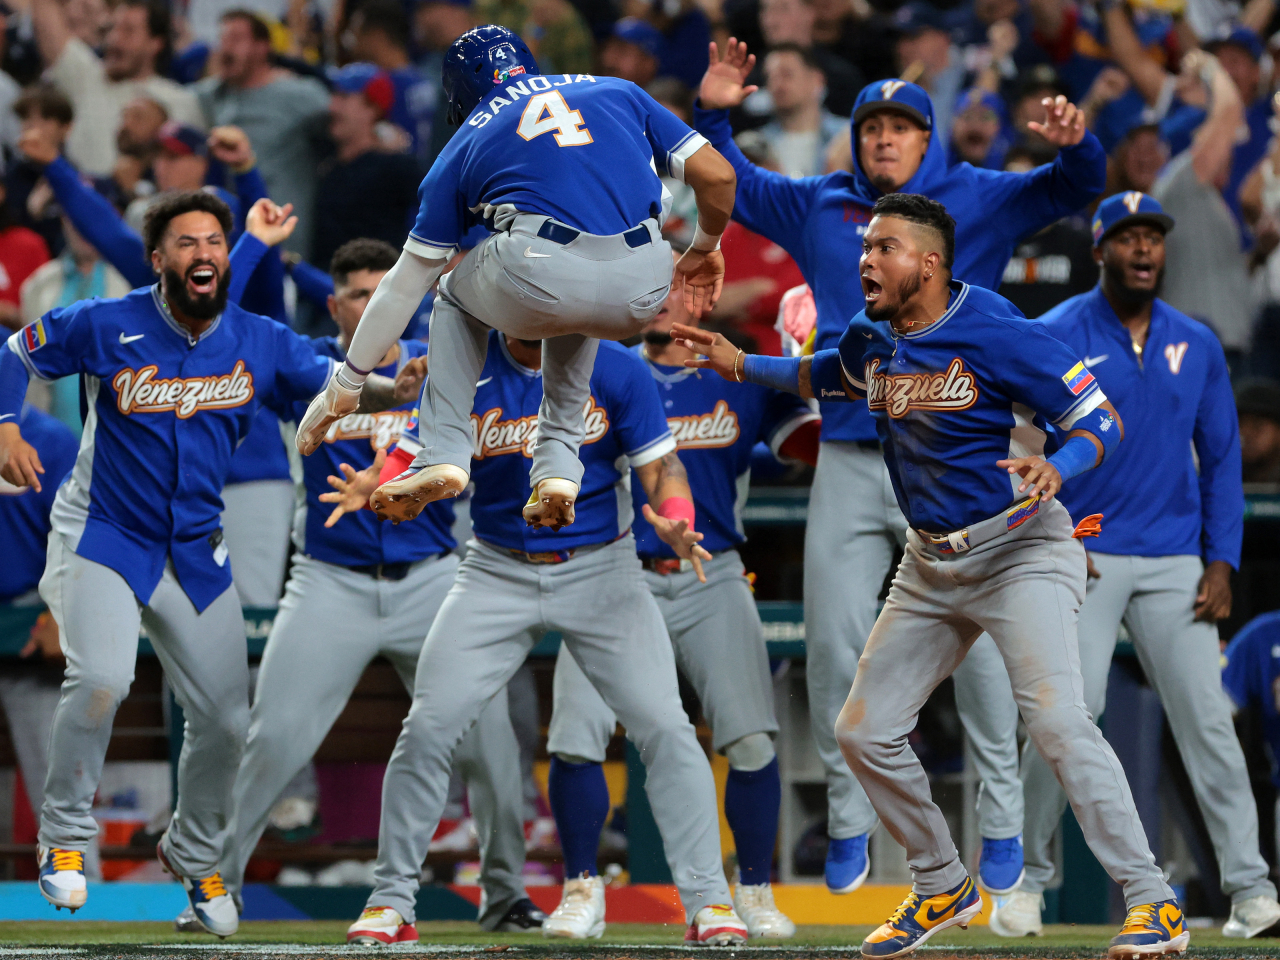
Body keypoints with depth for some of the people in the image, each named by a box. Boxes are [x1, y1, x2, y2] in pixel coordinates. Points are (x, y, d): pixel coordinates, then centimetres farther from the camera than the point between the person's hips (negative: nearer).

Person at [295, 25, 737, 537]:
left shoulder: (463, 145, 24)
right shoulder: (618, 91, 27)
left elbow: (405, 285, 28)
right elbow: (717, 176, 17)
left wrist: (345, 385, 37)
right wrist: (705, 247, 38)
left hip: (535, 280, -2)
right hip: (642, 293, 2)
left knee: (457, 297, 33)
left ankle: (442, 456, 17)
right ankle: (558, 469, 24)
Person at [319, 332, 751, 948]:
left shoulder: (615, 370, -7)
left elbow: (661, 467, -7)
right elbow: (418, 463, -6)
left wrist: (675, 523, -29)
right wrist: (375, 488, -29)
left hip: (600, 572, -1)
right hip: (497, 573, 1)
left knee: (663, 728, -12)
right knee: (428, 727, -9)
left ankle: (707, 899, -1)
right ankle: (392, 897, 5)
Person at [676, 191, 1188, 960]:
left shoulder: (999, 335, -18)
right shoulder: (874, 343, 4)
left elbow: (1104, 423, -17)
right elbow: (820, 377, 28)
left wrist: (1056, 469, -36)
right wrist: (739, 365, 13)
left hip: (1020, 551, -8)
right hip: (931, 565, 8)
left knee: (1056, 718, -25)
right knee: (863, 731, 6)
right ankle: (943, 888, 25)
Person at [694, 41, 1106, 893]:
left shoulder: (976, 201, 4)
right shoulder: (819, 208, 13)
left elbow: (1073, 190, -6)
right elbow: (731, 184, 23)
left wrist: (1076, 145, -28)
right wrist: (714, 114, 6)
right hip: (848, 463, 3)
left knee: (975, 644, -3)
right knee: (835, 646, 2)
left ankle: (1003, 823, 6)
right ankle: (849, 825, 14)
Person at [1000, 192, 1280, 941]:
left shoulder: (1197, 346, 10)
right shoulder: (1056, 338, -1)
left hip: (1173, 564, 3)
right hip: (1083, 560, -3)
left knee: (1206, 718, -5)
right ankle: (1028, 878, 4)